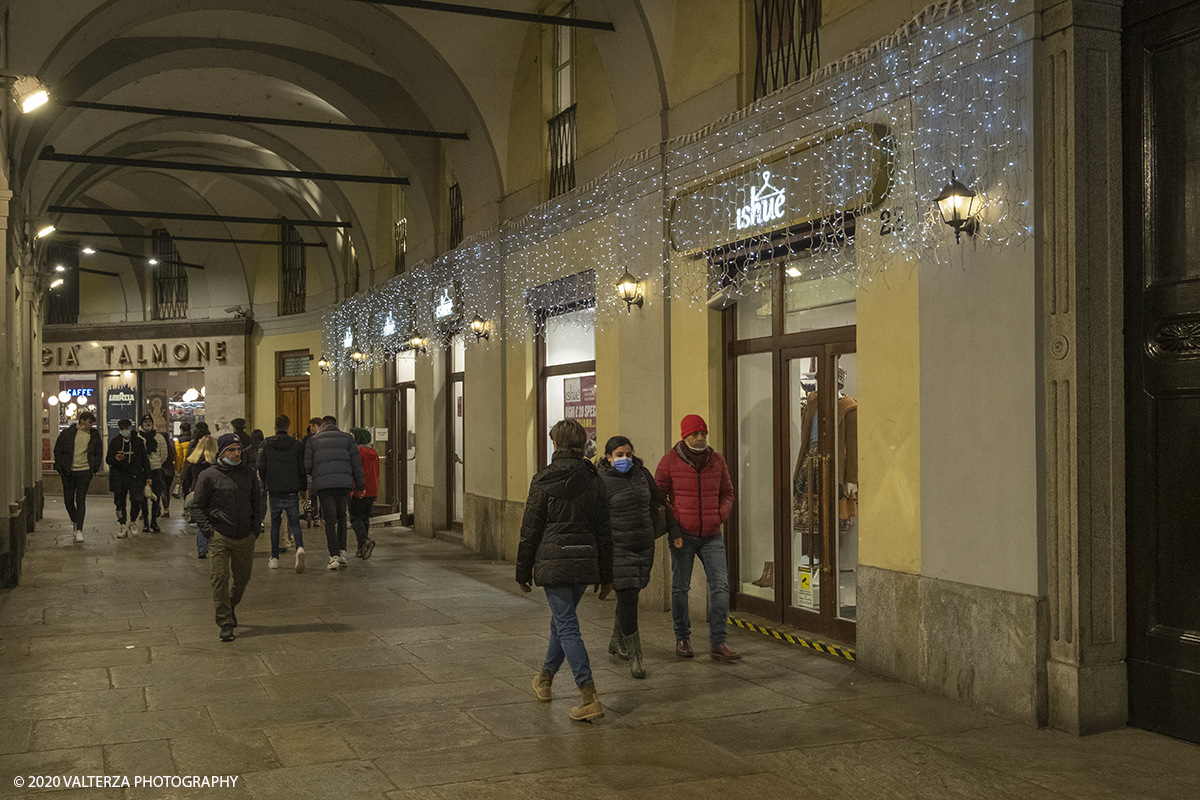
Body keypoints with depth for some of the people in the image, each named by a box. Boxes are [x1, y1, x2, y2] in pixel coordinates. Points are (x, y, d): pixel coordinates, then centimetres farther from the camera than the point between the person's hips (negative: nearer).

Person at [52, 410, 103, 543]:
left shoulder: (94, 435, 5)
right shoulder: (67, 434, 1)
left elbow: (99, 453, 14)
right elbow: (58, 450, 7)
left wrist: (94, 468, 4)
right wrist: (59, 467, 0)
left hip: (85, 471, -1)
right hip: (68, 472, 1)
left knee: (81, 500, -8)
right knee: (68, 500, 7)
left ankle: (79, 529, -7)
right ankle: (74, 521, 34)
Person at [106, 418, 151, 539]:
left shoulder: (138, 441, 7)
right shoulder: (115, 442, 7)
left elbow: (144, 460, 12)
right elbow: (108, 459, 6)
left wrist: (147, 476, 9)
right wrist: (115, 459, -18)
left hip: (135, 476, -1)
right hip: (119, 476, 1)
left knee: (137, 499, -16)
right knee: (120, 503, 4)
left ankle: (132, 523, 5)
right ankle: (122, 527, 15)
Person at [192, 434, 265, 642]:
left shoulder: (248, 473, 7)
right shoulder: (209, 476, -4)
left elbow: (257, 502, 16)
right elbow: (198, 507, 0)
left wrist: (256, 528, 7)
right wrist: (209, 532, -8)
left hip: (246, 538, 4)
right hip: (220, 537, -3)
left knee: (242, 577, 14)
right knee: (219, 579, -9)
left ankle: (231, 607, 41)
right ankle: (225, 622, 0)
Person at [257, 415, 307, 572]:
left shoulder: (266, 444, 0)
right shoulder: (296, 445, 0)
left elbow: (261, 467, 1)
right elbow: (303, 469, 1)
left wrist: (265, 486, 14)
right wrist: (302, 488, 11)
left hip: (274, 491, 0)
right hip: (292, 492, 0)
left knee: (275, 524, 12)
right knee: (295, 523, 4)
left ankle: (274, 559, 13)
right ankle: (299, 548, -23)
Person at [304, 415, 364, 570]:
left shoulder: (313, 440, 10)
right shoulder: (347, 438, 11)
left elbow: (307, 466, 4)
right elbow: (357, 463, 7)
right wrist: (361, 485, 13)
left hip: (323, 485, -1)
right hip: (344, 483, 1)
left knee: (330, 521, 2)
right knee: (341, 518, 17)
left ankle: (334, 556, -6)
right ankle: (342, 552, 7)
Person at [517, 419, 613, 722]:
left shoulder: (543, 481, -9)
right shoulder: (594, 481, 3)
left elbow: (530, 531, -6)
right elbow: (603, 532, 6)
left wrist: (523, 572, 4)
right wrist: (606, 576, 13)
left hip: (553, 562, -5)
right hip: (585, 562, 5)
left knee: (567, 626, -4)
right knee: (561, 619, 23)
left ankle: (589, 697, -12)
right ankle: (545, 679, 40)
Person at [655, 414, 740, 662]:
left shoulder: (717, 461, 6)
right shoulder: (670, 461, -4)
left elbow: (727, 493, 17)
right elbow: (658, 495, 0)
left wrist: (721, 515, 0)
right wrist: (673, 521, -9)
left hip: (712, 535, 3)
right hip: (683, 534, -2)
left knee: (720, 585, -5)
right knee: (680, 587, 5)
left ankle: (718, 643, 1)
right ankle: (682, 638, 22)